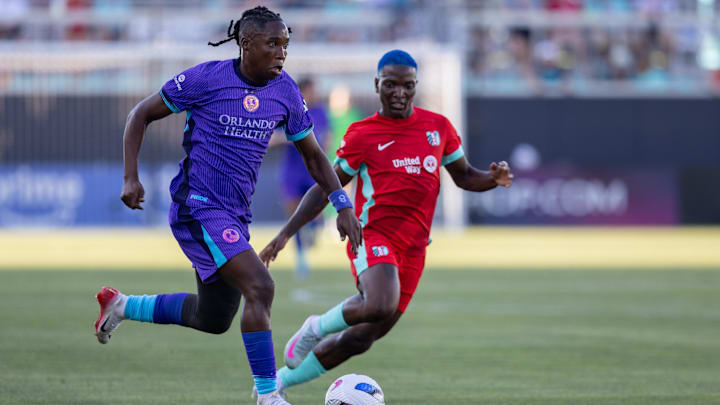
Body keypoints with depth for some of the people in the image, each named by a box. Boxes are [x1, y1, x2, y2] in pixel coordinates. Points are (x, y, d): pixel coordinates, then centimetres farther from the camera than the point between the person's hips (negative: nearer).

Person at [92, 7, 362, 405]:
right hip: (198, 207, -8)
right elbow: (141, 114, -1)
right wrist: (130, 178, -10)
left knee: (213, 319, 16)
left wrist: (343, 206, 4)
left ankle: (120, 305, 36)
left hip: (235, 215, 8)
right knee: (260, 287, -23)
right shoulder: (206, 78, -12)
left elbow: (313, 155, 15)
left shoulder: (285, 91, 4)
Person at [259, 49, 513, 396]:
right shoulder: (362, 134, 0)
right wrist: (286, 233, -2)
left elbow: (463, 176, 20)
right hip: (372, 236, -4)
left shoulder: (438, 127, 10)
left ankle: (281, 381, 20)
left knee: (360, 339, 4)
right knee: (381, 307, -35)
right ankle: (318, 327, -6)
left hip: (412, 250, 4)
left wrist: (493, 178, -3)